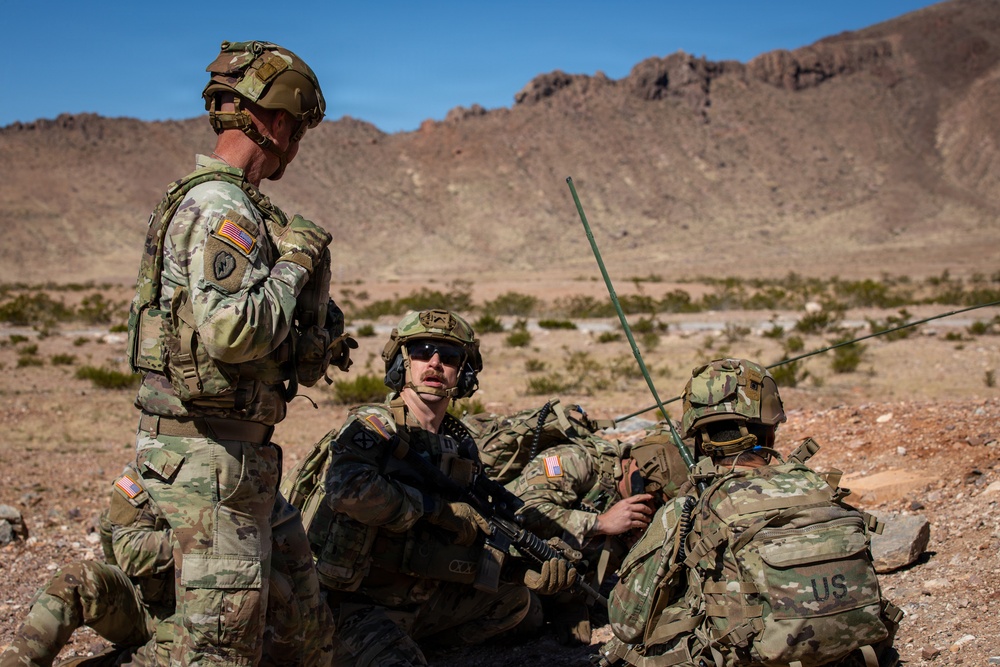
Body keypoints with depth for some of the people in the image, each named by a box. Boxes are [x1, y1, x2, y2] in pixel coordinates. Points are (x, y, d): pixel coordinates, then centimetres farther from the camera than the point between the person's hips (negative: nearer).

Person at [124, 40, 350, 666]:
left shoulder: (217, 200, 15)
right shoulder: (223, 209, -18)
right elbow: (232, 329, -31)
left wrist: (314, 344, 12)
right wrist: (295, 262, -16)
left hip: (239, 446, 10)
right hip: (208, 450, -10)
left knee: (299, 592, 19)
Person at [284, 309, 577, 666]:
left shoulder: (461, 446, 7)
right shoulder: (374, 425, -13)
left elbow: (467, 544, 11)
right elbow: (348, 489, -34)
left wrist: (523, 569, -6)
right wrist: (438, 508, -24)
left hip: (417, 604, 8)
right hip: (358, 609, -8)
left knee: (513, 598, 12)